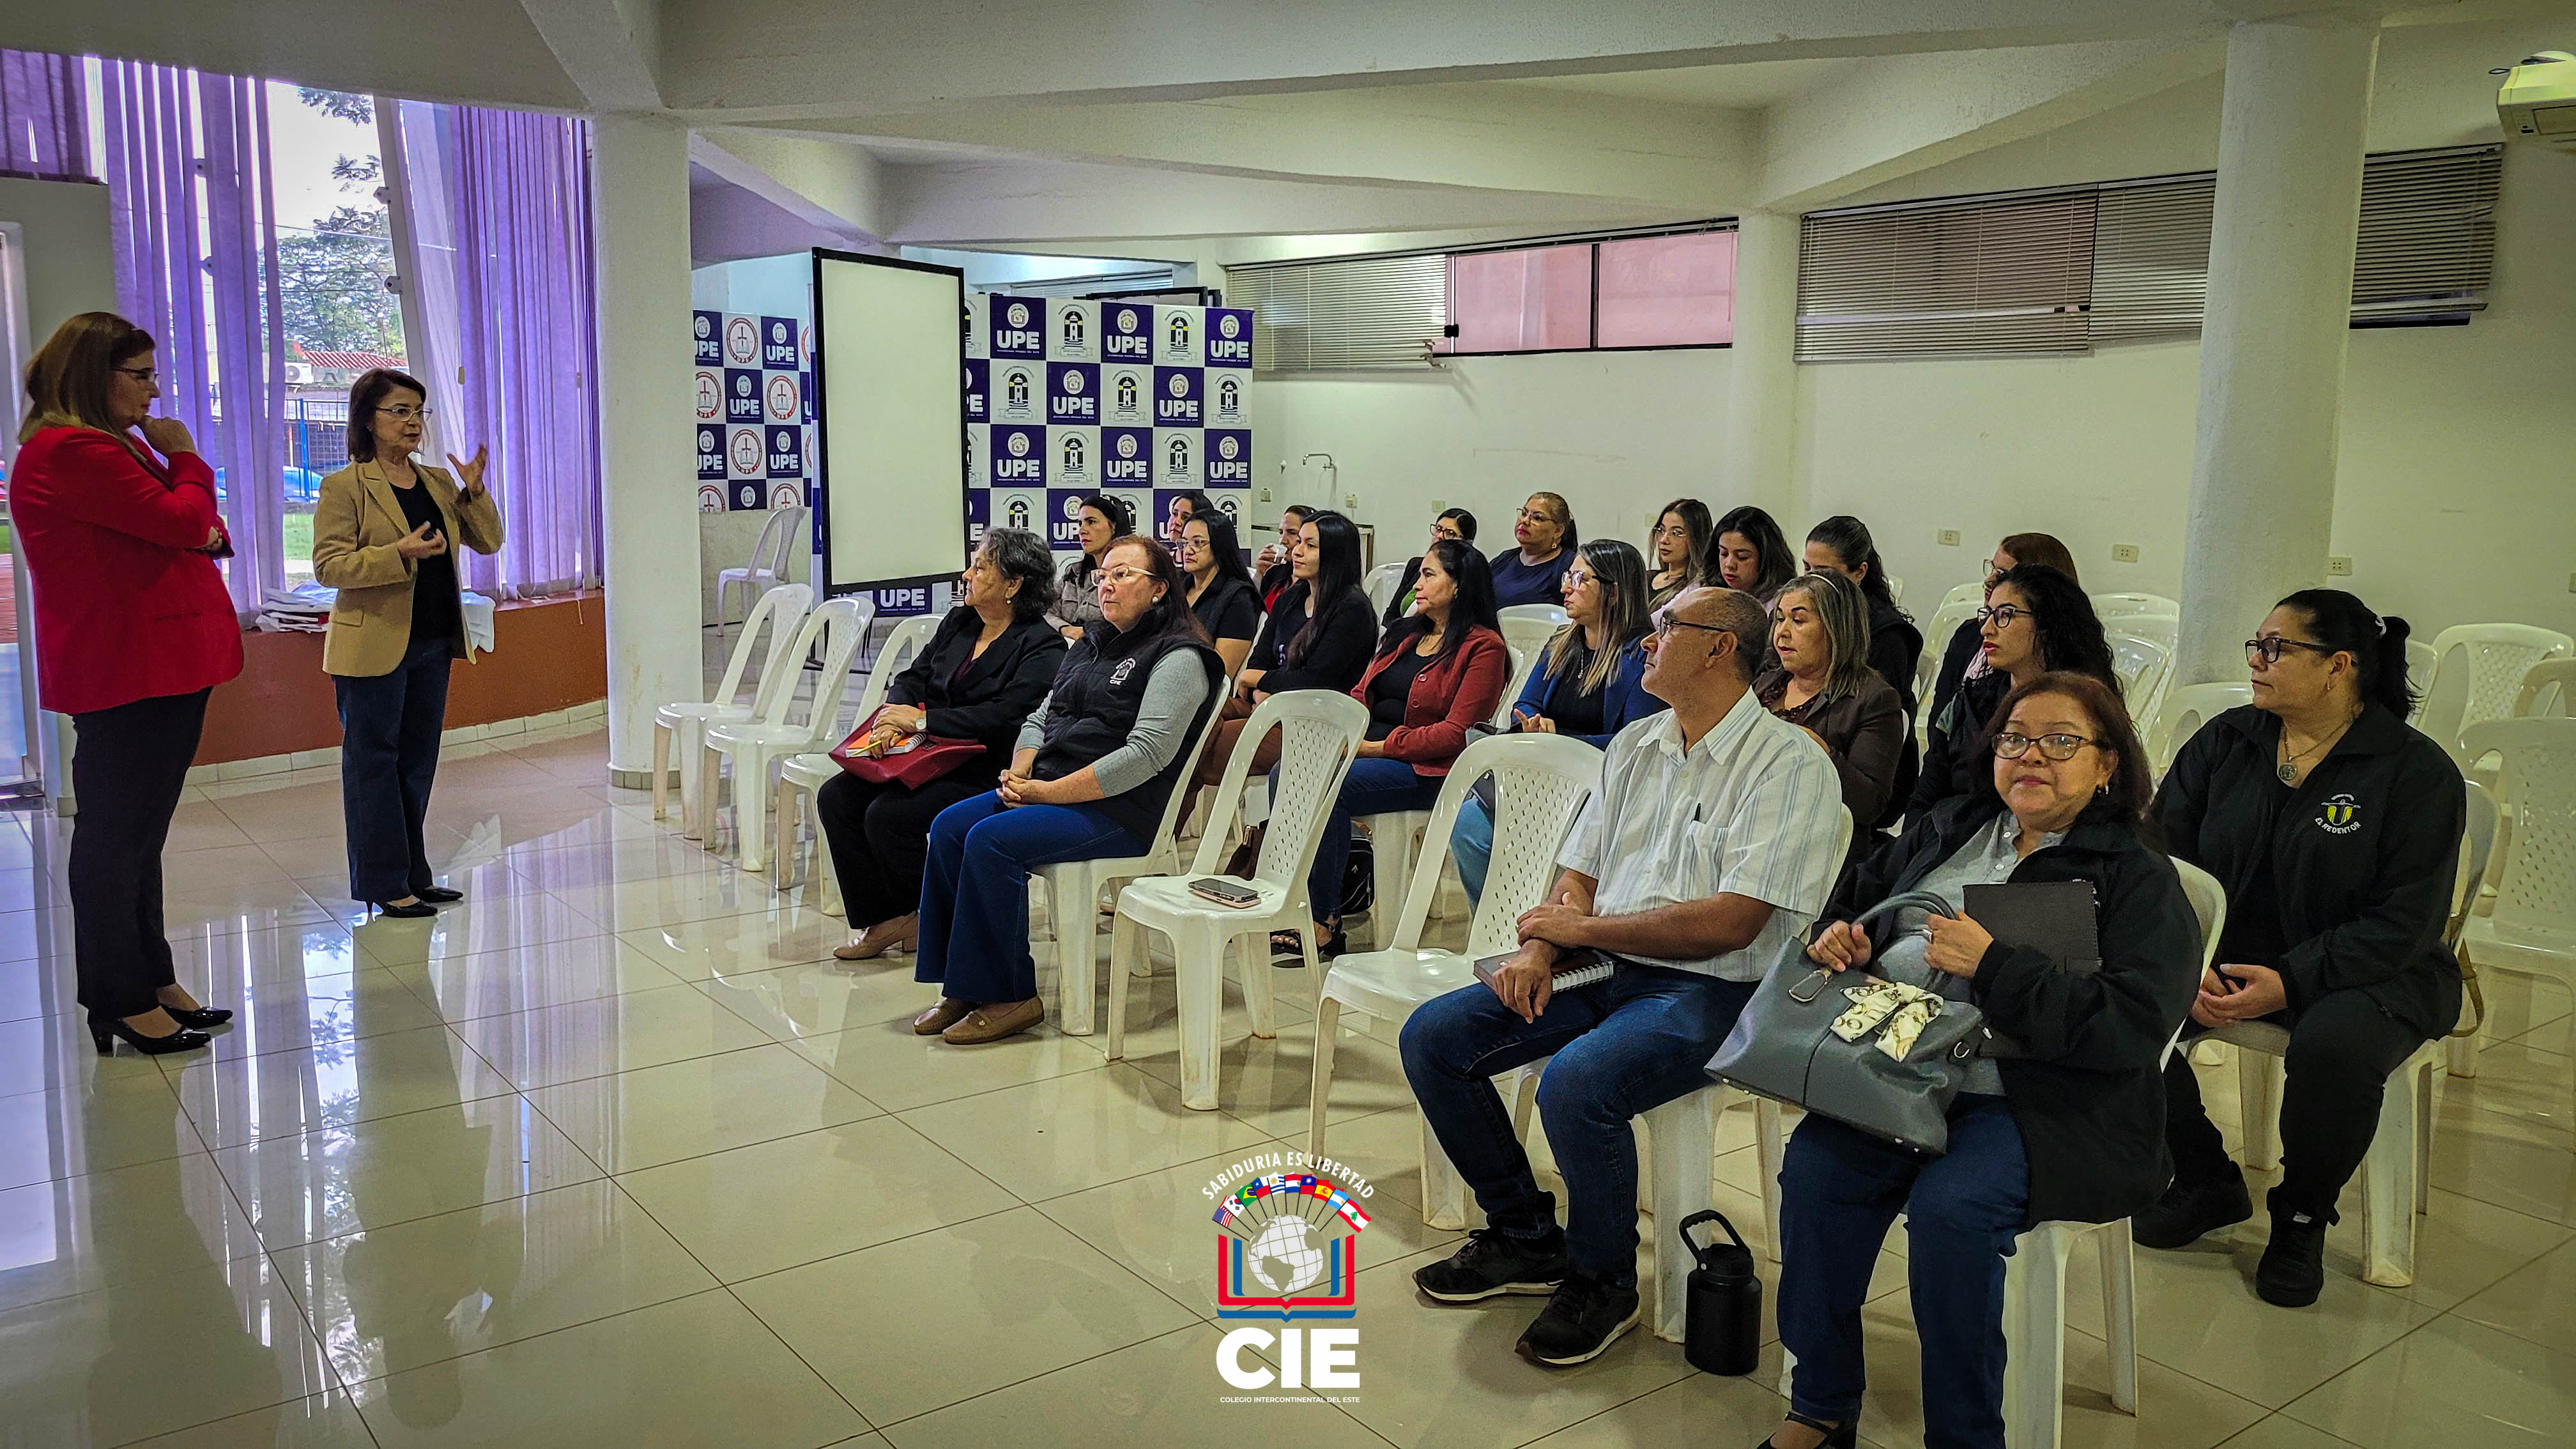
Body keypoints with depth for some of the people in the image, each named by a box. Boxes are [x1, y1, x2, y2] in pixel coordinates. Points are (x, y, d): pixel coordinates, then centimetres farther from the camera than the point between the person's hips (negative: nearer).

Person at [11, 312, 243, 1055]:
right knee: (117, 835, -3)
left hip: (162, 667, 11)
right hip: (126, 674, -11)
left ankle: (150, 980, 26)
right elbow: (179, 519, -20)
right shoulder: (70, 451, -15)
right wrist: (187, 459, -2)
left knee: (140, 831, 16)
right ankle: (122, 1002, 5)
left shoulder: (105, 446, 19)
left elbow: (186, 530, 21)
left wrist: (208, 531, -3)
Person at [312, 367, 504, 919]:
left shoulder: (438, 482, 12)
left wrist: (474, 491, -4)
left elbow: (488, 542, 12)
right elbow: (328, 564, -13)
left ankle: (414, 875, 22)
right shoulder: (344, 487, -7)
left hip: (433, 644, 7)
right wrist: (399, 553, -25)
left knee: (419, 761, 13)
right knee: (374, 761, 0)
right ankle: (384, 883, 7)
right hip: (374, 646, -7)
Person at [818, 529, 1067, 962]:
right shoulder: (958, 622, 16)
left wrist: (922, 720, -20)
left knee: (888, 815, -25)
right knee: (836, 797, -9)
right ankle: (881, 922, -1)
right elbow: (912, 678, 14)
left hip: (984, 772, -8)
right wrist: (895, 719, -10)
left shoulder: (1043, 647, -10)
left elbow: (1006, 715, -22)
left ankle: (930, 921, 0)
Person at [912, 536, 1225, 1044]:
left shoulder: (1178, 658, -9)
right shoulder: (1092, 645, 20)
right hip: (1049, 788, 9)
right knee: (949, 827, -11)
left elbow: (1146, 755, -19)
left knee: (991, 841, -26)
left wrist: (1049, 792, -19)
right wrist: (1019, 774, -1)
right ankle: (961, 987, -6)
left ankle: (1009, 998, -14)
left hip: (1121, 810, -9)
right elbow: (1042, 715, 21)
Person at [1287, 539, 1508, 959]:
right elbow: (1361, 693, 19)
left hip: (1426, 768, -7)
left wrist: (1377, 746, -16)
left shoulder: (1483, 647, -3)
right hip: (1367, 750, 8)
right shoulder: (1404, 635, 23)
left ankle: (1323, 922, -23)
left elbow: (1455, 732, -12)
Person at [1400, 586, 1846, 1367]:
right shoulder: (1635, 745, 14)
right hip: (1605, 972, 8)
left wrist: (1579, 928, -12)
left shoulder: (1789, 763, -11)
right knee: (1431, 1037, -5)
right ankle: (1525, 1237, 12)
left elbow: (1729, 923, -19)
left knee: (1576, 1085, -34)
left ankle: (1602, 1281, -5)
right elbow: (1580, 872, 16)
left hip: (1709, 991, -8)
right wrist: (1539, 946, -7)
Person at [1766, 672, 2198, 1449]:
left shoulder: (2139, 880, 1)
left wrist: (1992, 964, -18)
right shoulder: (1949, 828, 19)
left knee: (1951, 1204, -32)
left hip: (2042, 1101, -4)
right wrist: (1838, 934, 5)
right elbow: (1859, 896, 30)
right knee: (1814, 1167, -23)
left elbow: (2133, 1026, -12)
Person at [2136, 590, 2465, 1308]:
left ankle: (2302, 1217, -5)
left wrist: (2289, 982, -25)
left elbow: (2402, 924, -14)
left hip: (2369, 973, -4)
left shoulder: (2418, 771, -9)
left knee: (2335, 1046, -37)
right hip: (2223, 955, 4)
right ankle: (2208, 1181, 2)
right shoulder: (2224, 743, 4)